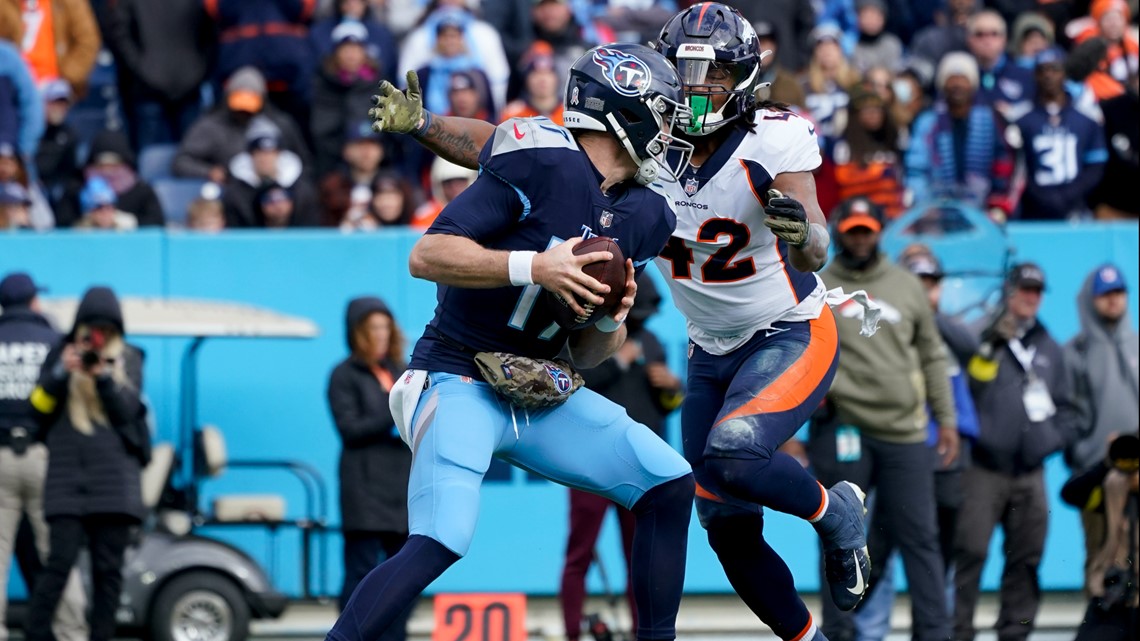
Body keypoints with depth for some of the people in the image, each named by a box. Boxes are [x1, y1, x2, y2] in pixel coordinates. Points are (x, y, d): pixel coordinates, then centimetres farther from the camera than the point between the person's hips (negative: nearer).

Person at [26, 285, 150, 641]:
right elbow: (39, 407, 3)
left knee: (108, 569, 0)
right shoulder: (61, 356, 9)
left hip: (115, 478, 1)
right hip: (67, 475, -1)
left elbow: (127, 410, -1)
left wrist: (104, 375, -15)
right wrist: (61, 373, -12)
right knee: (60, 561, -12)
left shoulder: (129, 360, 10)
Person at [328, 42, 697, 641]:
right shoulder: (543, 164, -16)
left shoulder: (640, 216, 9)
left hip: (539, 392, 8)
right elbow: (426, 256, -19)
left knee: (668, 484, 1)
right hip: (459, 381, -8)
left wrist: (611, 319, -8)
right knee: (439, 543, -25)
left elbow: (586, 354, 14)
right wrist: (533, 267, -28)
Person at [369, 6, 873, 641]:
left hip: (793, 336, -6)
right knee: (728, 528, 4)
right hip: (714, 352, 6)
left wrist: (799, 232, -56)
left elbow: (814, 254, -32)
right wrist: (420, 124, -24)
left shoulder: (772, 142, -21)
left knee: (731, 458, -30)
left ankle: (836, 511, 0)